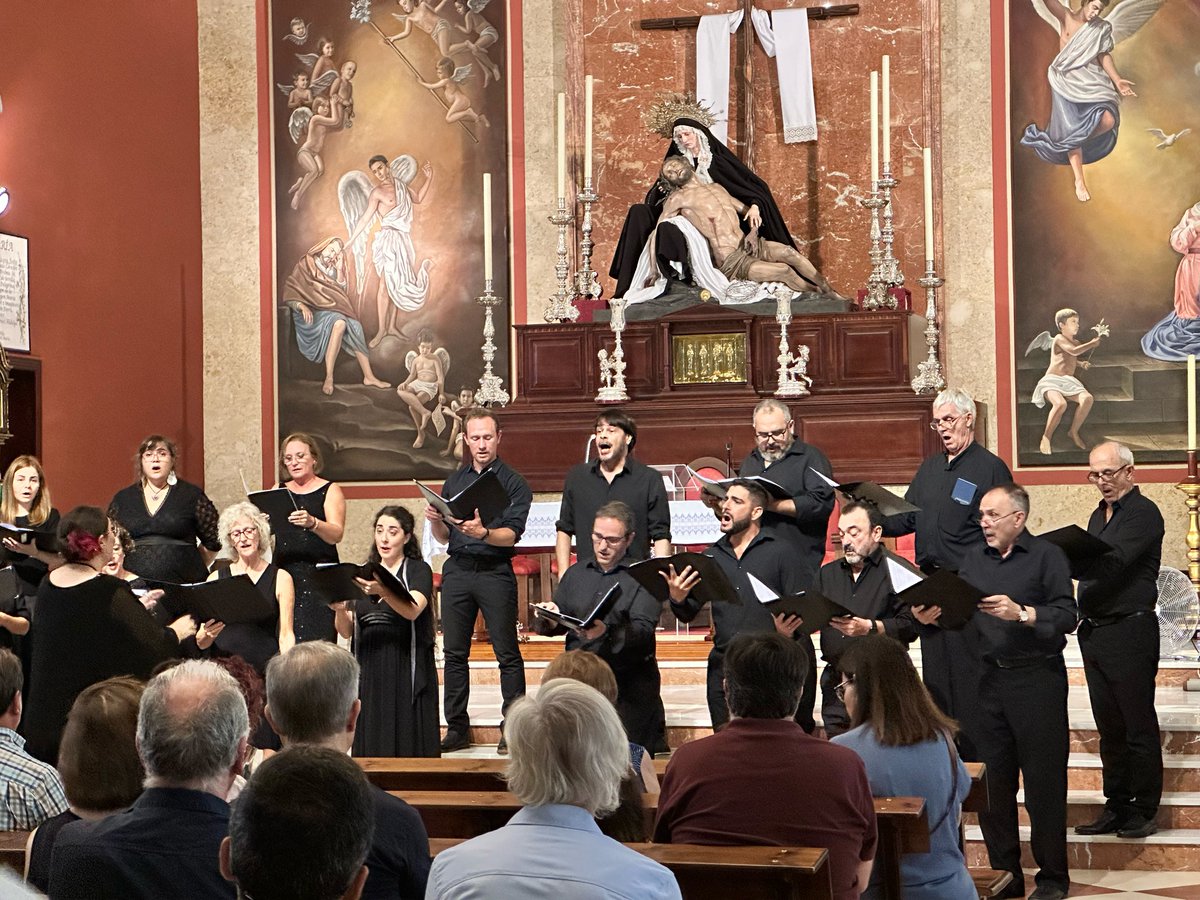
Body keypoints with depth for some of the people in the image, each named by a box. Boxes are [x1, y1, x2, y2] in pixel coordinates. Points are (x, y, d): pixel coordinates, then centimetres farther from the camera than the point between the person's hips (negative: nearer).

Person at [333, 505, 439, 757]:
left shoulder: (418, 570, 4)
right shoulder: (364, 574, 16)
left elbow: (412, 610, -16)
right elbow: (346, 632, 12)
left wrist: (382, 591, -33)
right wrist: (340, 610, -10)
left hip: (406, 669, -4)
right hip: (369, 672, 4)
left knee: (408, 744, -7)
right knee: (370, 743, 0)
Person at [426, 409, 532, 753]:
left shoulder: (513, 483, 1)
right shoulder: (454, 482, 16)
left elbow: (511, 535, -10)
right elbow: (444, 537, 17)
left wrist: (483, 533, -28)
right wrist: (435, 521, -5)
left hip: (495, 572, -4)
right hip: (457, 570, 5)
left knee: (507, 653, -3)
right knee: (454, 653, 5)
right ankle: (457, 728, 12)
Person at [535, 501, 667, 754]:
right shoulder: (576, 574, 17)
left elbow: (643, 630, -14)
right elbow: (553, 626, 14)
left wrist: (606, 633, -34)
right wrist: (549, 620, -12)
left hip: (629, 685, -4)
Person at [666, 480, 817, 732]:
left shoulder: (779, 551, 3)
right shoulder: (712, 556, 15)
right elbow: (688, 614, 13)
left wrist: (789, 631, -24)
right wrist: (677, 599, -9)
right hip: (724, 665, 4)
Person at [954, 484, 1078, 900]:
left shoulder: (1046, 556, -3)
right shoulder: (975, 560, 14)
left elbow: (1067, 616, -12)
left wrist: (1022, 613, -24)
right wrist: (937, 613, -11)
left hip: (1038, 677, -5)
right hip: (991, 678, 5)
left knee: (1044, 780, 0)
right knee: (993, 779, 8)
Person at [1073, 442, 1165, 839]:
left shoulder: (1143, 513, -10)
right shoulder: (1099, 515, 18)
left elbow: (1112, 563, -25)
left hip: (1129, 631, -8)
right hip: (1094, 632, 8)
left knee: (1139, 726, -2)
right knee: (1109, 727, 11)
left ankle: (1144, 810, 5)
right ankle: (1116, 808, 17)